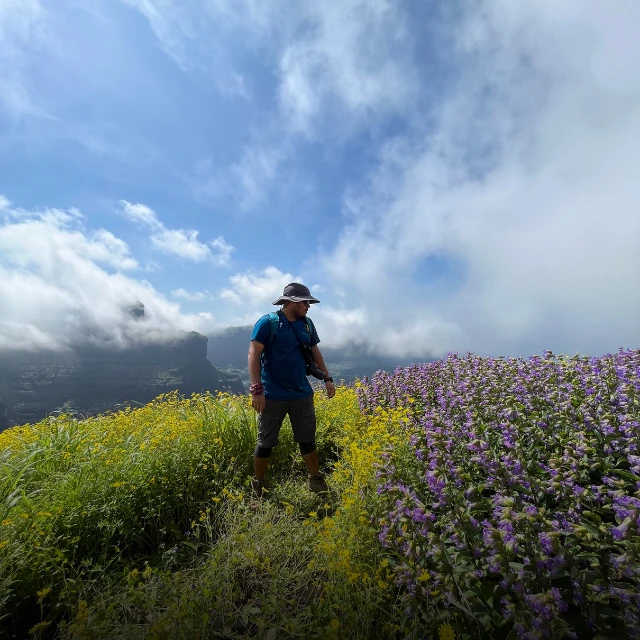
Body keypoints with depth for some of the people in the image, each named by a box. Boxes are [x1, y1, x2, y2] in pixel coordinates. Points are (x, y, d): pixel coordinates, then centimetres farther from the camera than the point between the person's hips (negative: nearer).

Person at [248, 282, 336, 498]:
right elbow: (253, 355, -14)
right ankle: (258, 485, 31)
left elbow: (315, 352, 17)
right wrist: (257, 389, -20)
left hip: (302, 394, 5)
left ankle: (316, 480, 33)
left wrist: (327, 377, 12)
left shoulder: (307, 324, 7)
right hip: (273, 395, -5)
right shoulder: (267, 322, -11)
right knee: (266, 442, 10)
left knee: (307, 439, 14)